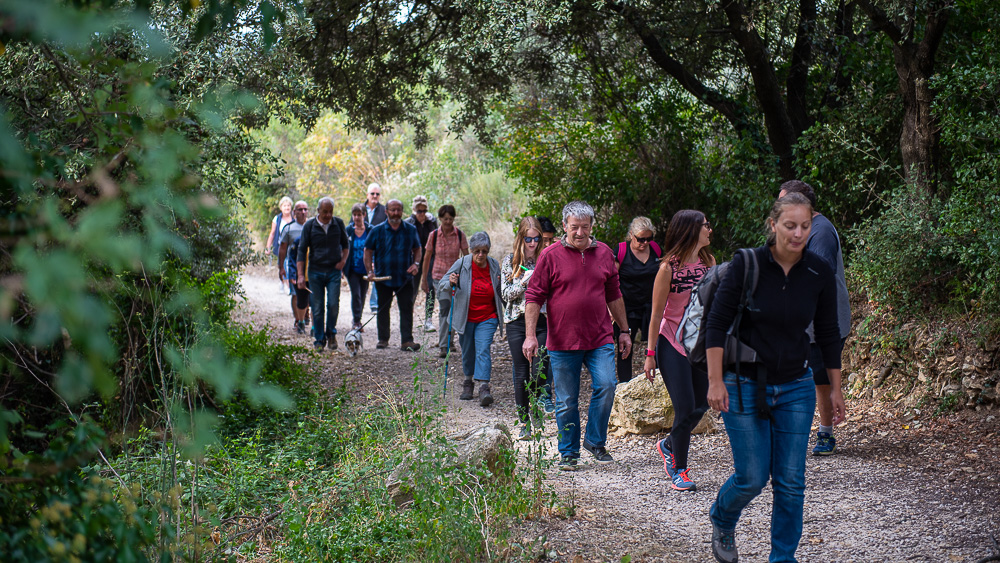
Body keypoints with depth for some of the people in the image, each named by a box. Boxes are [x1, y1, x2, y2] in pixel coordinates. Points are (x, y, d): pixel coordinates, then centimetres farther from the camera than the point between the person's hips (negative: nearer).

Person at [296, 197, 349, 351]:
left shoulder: (339, 223, 1)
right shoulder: (309, 226, -3)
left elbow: (345, 244, 18)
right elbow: (302, 250, -1)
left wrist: (343, 259, -1)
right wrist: (301, 275, -7)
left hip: (334, 271, 0)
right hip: (315, 272, 0)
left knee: (333, 304, -10)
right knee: (317, 308, 0)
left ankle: (331, 334, 13)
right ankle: (319, 339, 13)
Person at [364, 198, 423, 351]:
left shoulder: (410, 229, 4)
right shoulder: (377, 230, 1)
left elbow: (417, 249, 15)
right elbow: (368, 252, 4)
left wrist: (416, 264, -4)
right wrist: (370, 271, -8)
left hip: (405, 277, 0)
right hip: (383, 277, 0)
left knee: (407, 309, -5)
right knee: (383, 309, 9)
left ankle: (407, 340, -4)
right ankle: (383, 339, 20)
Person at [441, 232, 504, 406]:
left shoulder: (494, 265, 0)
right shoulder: (462, 264, -8)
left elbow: (499, 293, 16)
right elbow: (442, 286, -6)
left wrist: (503, 285, -6)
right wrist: (450, 283, -28)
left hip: (487, 318, 0)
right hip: (466, 318, 0)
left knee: (483, 350, -15)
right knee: (468, 352, 10)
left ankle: (484, 388, -22)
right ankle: (469, 382, 35)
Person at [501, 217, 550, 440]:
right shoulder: (510, 261, 3)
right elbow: (505, 293, -1)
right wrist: (525, 281, -15)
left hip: (542, 321, 0)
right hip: (517, 321, 0)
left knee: (539, 370, -7)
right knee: (522, 374, 3)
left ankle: (535, 408, 23)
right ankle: (524, 423, 14)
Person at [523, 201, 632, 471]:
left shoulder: (604, 253, 8)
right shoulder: (550, 256, -2)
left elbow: (614, 295, 17)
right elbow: (534, 297, -2)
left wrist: (624, 330, 18)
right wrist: (530, 335, -9)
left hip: (600, 340, 2)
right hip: (562, 342, -2)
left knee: (606, 385, -14)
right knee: (566, 401, 4)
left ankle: (595, 441, 6)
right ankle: (568, 453, 19)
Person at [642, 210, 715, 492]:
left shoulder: (709, 262, 5)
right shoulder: (668, 267, -13)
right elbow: (657, 313, -9)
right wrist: (650, 353, -8)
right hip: (672, 343, -6)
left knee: (701, 405, 7)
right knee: (685, 408, -7)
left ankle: (669, 445, 34)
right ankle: (679, 469, 10)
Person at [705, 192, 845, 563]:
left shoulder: (819, 274, -4)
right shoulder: (746, 265, -14)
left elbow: (828, 334, 7)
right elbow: (716, 323, -10)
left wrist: (835, 389, 10)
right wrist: (715, 381, -15)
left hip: (796, 389, 3)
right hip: (745, 386, -3)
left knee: (791, 482, 2)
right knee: (753, 477, -2)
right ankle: (722, 521, 31)